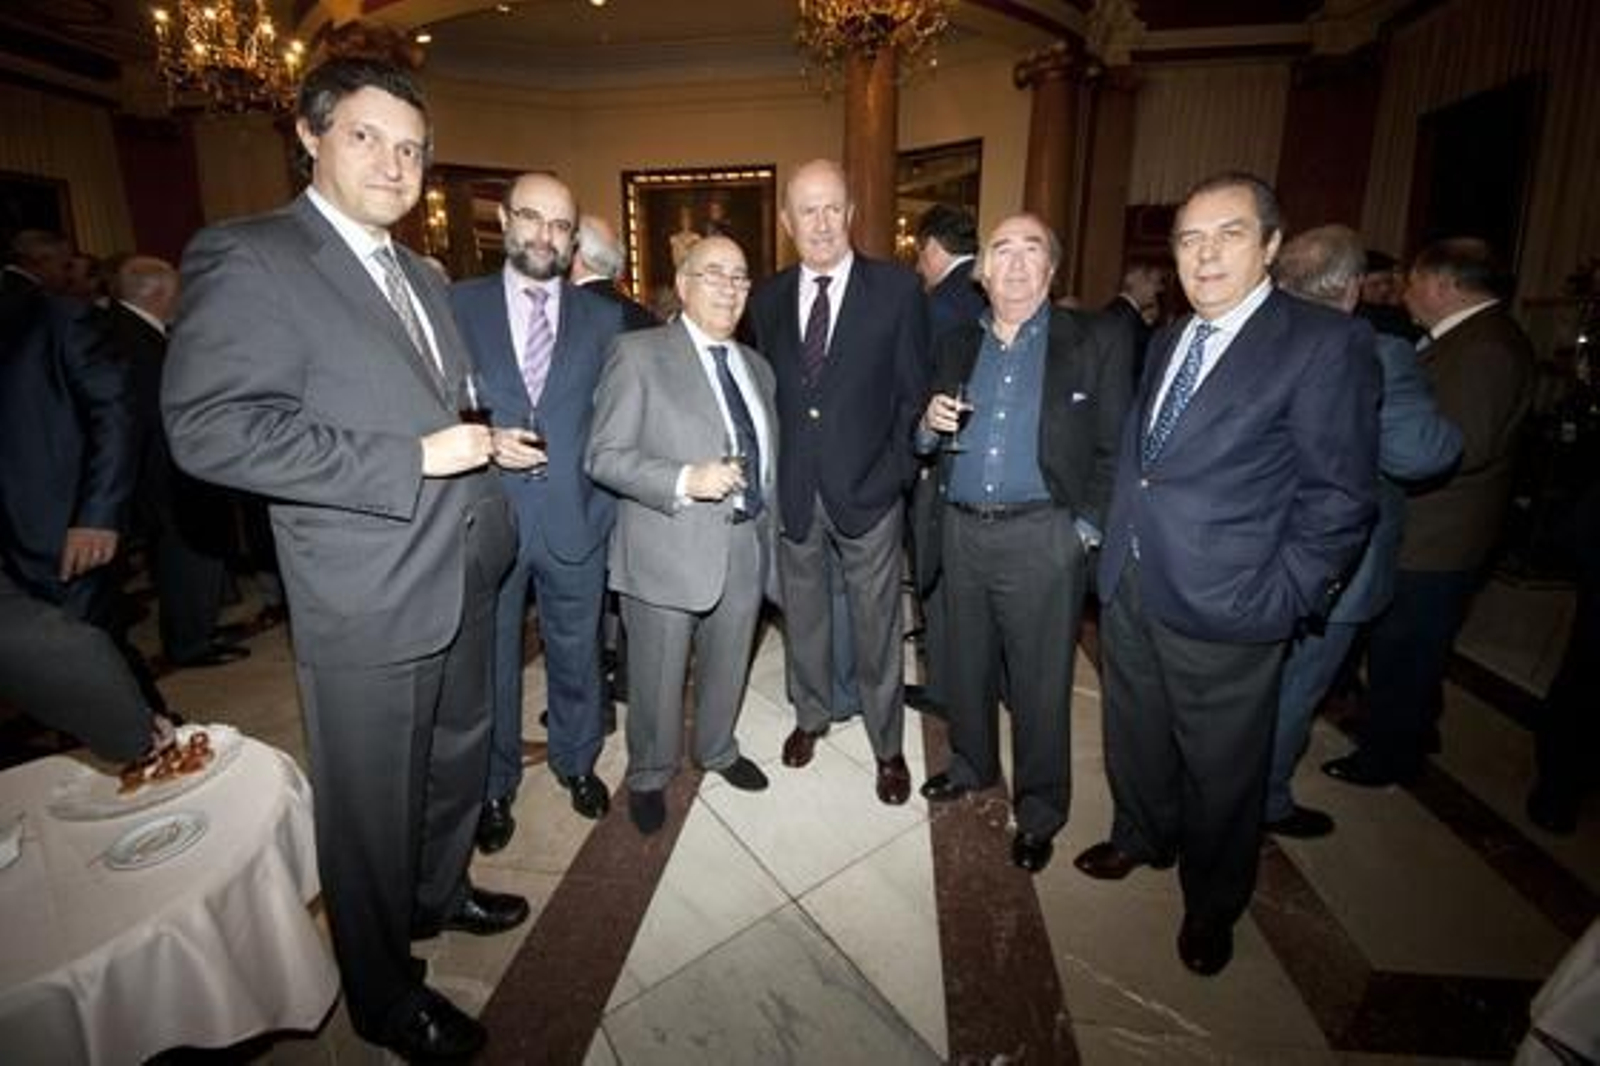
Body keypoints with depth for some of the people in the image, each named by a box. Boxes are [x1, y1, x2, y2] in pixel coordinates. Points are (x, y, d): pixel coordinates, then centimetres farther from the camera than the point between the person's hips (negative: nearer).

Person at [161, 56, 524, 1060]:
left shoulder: (423, 277, 14)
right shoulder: (246, 257, -11)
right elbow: (209, 428, -21)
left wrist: (484, 442, 4)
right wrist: (415, 459, -24)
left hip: (462, 583, 8)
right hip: (370, 606, -8)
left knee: (459, 765, 25)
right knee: (374, 811, 11)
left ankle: (441, 892, 53)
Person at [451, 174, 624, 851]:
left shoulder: (603, 318, 5)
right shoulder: (457, 305, 3)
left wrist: (605, 503, -4)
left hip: (575, 521, 1)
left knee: (576, 655, 15)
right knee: (489, 662, 13)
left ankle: (577, 762, 40)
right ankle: (494, 787, 35)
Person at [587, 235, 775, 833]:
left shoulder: (756, 366, 13)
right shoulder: (639, 354, -7)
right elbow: (604, 456, -12)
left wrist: (767, 531, 13)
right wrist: (684, 481, -24)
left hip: (745, 548, 6)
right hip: (668, 551, -5)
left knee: (727, 669, 22)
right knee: (658, 679, 10)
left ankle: (718, 750, 48)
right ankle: (649, 776, 37)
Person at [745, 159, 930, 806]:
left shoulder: (897, 289, -4)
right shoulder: (767, 299, 6)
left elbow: (914, 392, -2)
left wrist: (893, 468, -7)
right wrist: (771, 471, 3)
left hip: (867, 491, -3)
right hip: (791, 491, 3)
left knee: (876, 627, 9)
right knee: (802, 617, 18)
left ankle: (888, 746, 29)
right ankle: (811, 715, 42)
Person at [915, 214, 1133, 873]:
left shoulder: (1097, 343, -1)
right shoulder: (956, 345, 11)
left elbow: (1114, 449, -3)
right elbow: (926, 443, 14)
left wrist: (1087, 528, -10)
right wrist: (929, 424, -7)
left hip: (1041, 537, -4)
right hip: (960, 530, 4)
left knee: (1039, 681, 7)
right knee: (967, 663, 18)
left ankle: (1039, 811, 27)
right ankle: (972, 764, 42)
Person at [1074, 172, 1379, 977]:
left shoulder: (1326, 344, -11)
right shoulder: (1165, 341, 10)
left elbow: (1340, 495, -12)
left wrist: (1282, 600, -15)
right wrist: (1116, 538, 7)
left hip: (1224, 606, -5)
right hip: (1129, 587, 6)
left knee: (1220, 768, 14)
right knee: (1134, 737, 23)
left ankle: (1210, 904, 40)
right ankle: (1141, 837, 51)